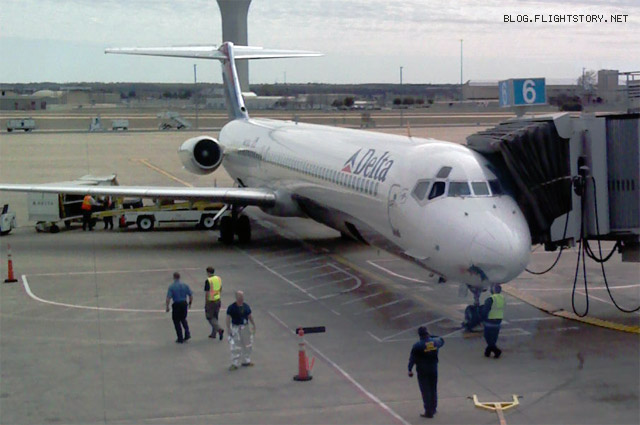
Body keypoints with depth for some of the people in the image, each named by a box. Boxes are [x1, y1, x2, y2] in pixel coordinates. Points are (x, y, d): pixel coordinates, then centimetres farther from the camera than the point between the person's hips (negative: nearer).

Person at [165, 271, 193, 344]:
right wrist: (190, 303, 17)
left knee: (176, 321, 10)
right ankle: (187, 334, 8)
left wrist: (167, 307, -4)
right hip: (184, 304, 4)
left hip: (176, 305, -4)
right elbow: (191, 295, 1)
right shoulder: (185, 285, 0)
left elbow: (168, 298, -15)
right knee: (183, 319, 25)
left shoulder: (171, 286, -11)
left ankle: (180, 339, 11)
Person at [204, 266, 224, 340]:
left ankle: (219, 329, -13)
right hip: (218, 300, 7)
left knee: (209, 317, 5)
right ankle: (213, 333, 23)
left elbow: (207, 293, -17)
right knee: (215, 317, 16)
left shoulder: (208, 281, -19)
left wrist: (205, 303, -8)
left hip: (211, 301, -7)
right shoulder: (219, 278, 2)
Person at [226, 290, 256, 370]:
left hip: (246, 327, 6)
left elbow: (250, 316, 15)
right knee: (235, 347, -5)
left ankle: (246, 361, 30)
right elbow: (228, 318, -12)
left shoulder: (246, 306, 5)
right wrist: (228, 328, -19)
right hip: (236, 328, -6)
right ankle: (234, 364, 1)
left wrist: (253, 325, 15)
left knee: (247, 345, 14)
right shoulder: (232, 307, -11)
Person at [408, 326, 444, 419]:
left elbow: (412, 359, -12)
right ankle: (433, 409, 32)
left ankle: (428, 412, 5)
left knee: (425, 391, 3)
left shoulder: (417, 346, -17)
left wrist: (410, 369, -2)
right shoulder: (435, 342, -4)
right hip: (434, 369, 5)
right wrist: (431, 336, 19)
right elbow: (441, 341, 21)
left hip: (422, 371, -5)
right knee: (433, 390, 19)